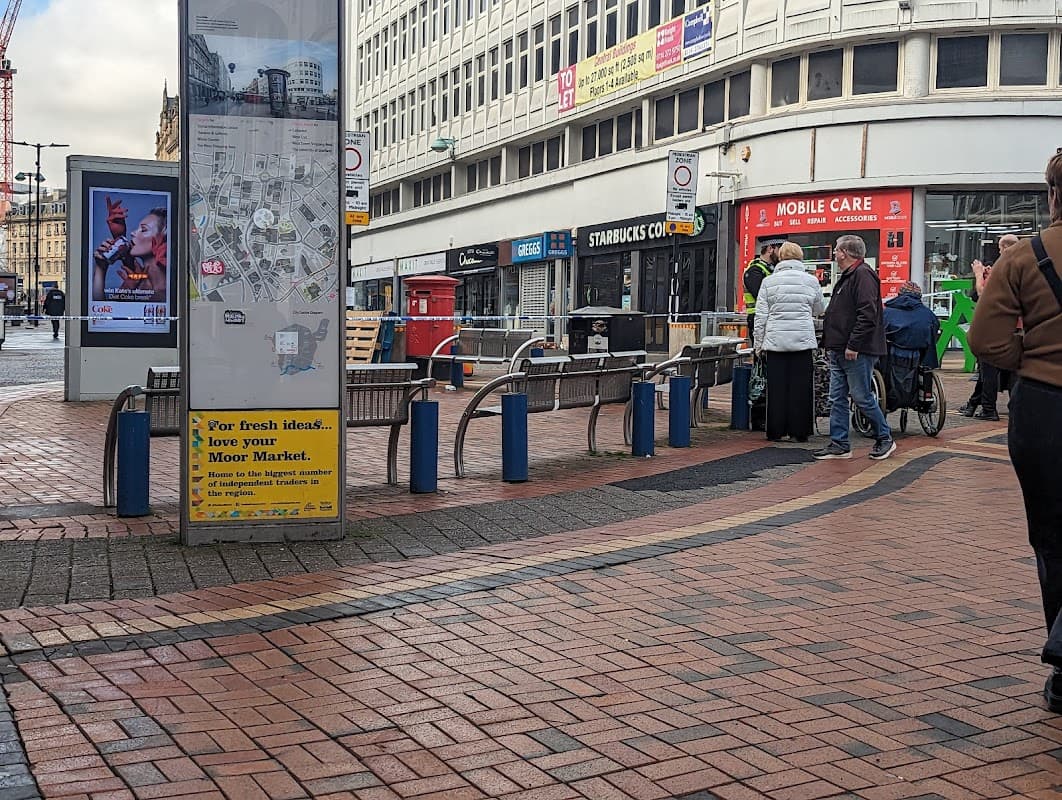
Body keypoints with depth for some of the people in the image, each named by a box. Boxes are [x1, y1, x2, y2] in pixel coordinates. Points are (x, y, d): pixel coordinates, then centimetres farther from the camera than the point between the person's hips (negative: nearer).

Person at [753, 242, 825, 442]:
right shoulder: (811, 281, 3)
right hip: (803, 340, 0)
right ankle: (799, 432, 8)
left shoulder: (769, 281, 1)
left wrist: (759, 344, 7)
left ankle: (776, 432, 8)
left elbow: (761, 316, 0)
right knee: (800, 388, 5)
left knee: (777, 388, 5)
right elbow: (820, 310, 18)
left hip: (775, 341, 0)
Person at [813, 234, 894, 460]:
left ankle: (885, 439, 12)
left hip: (857, 353, -10)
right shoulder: (847, 276, 20)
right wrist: (829, 343, 20)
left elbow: (867, 314, -22)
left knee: (862, 397, -3)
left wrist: (853, 345, -23)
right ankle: (839, 444, 12)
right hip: (839, 351, 10)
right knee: (837, 398, 8)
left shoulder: (863, 274, -13)